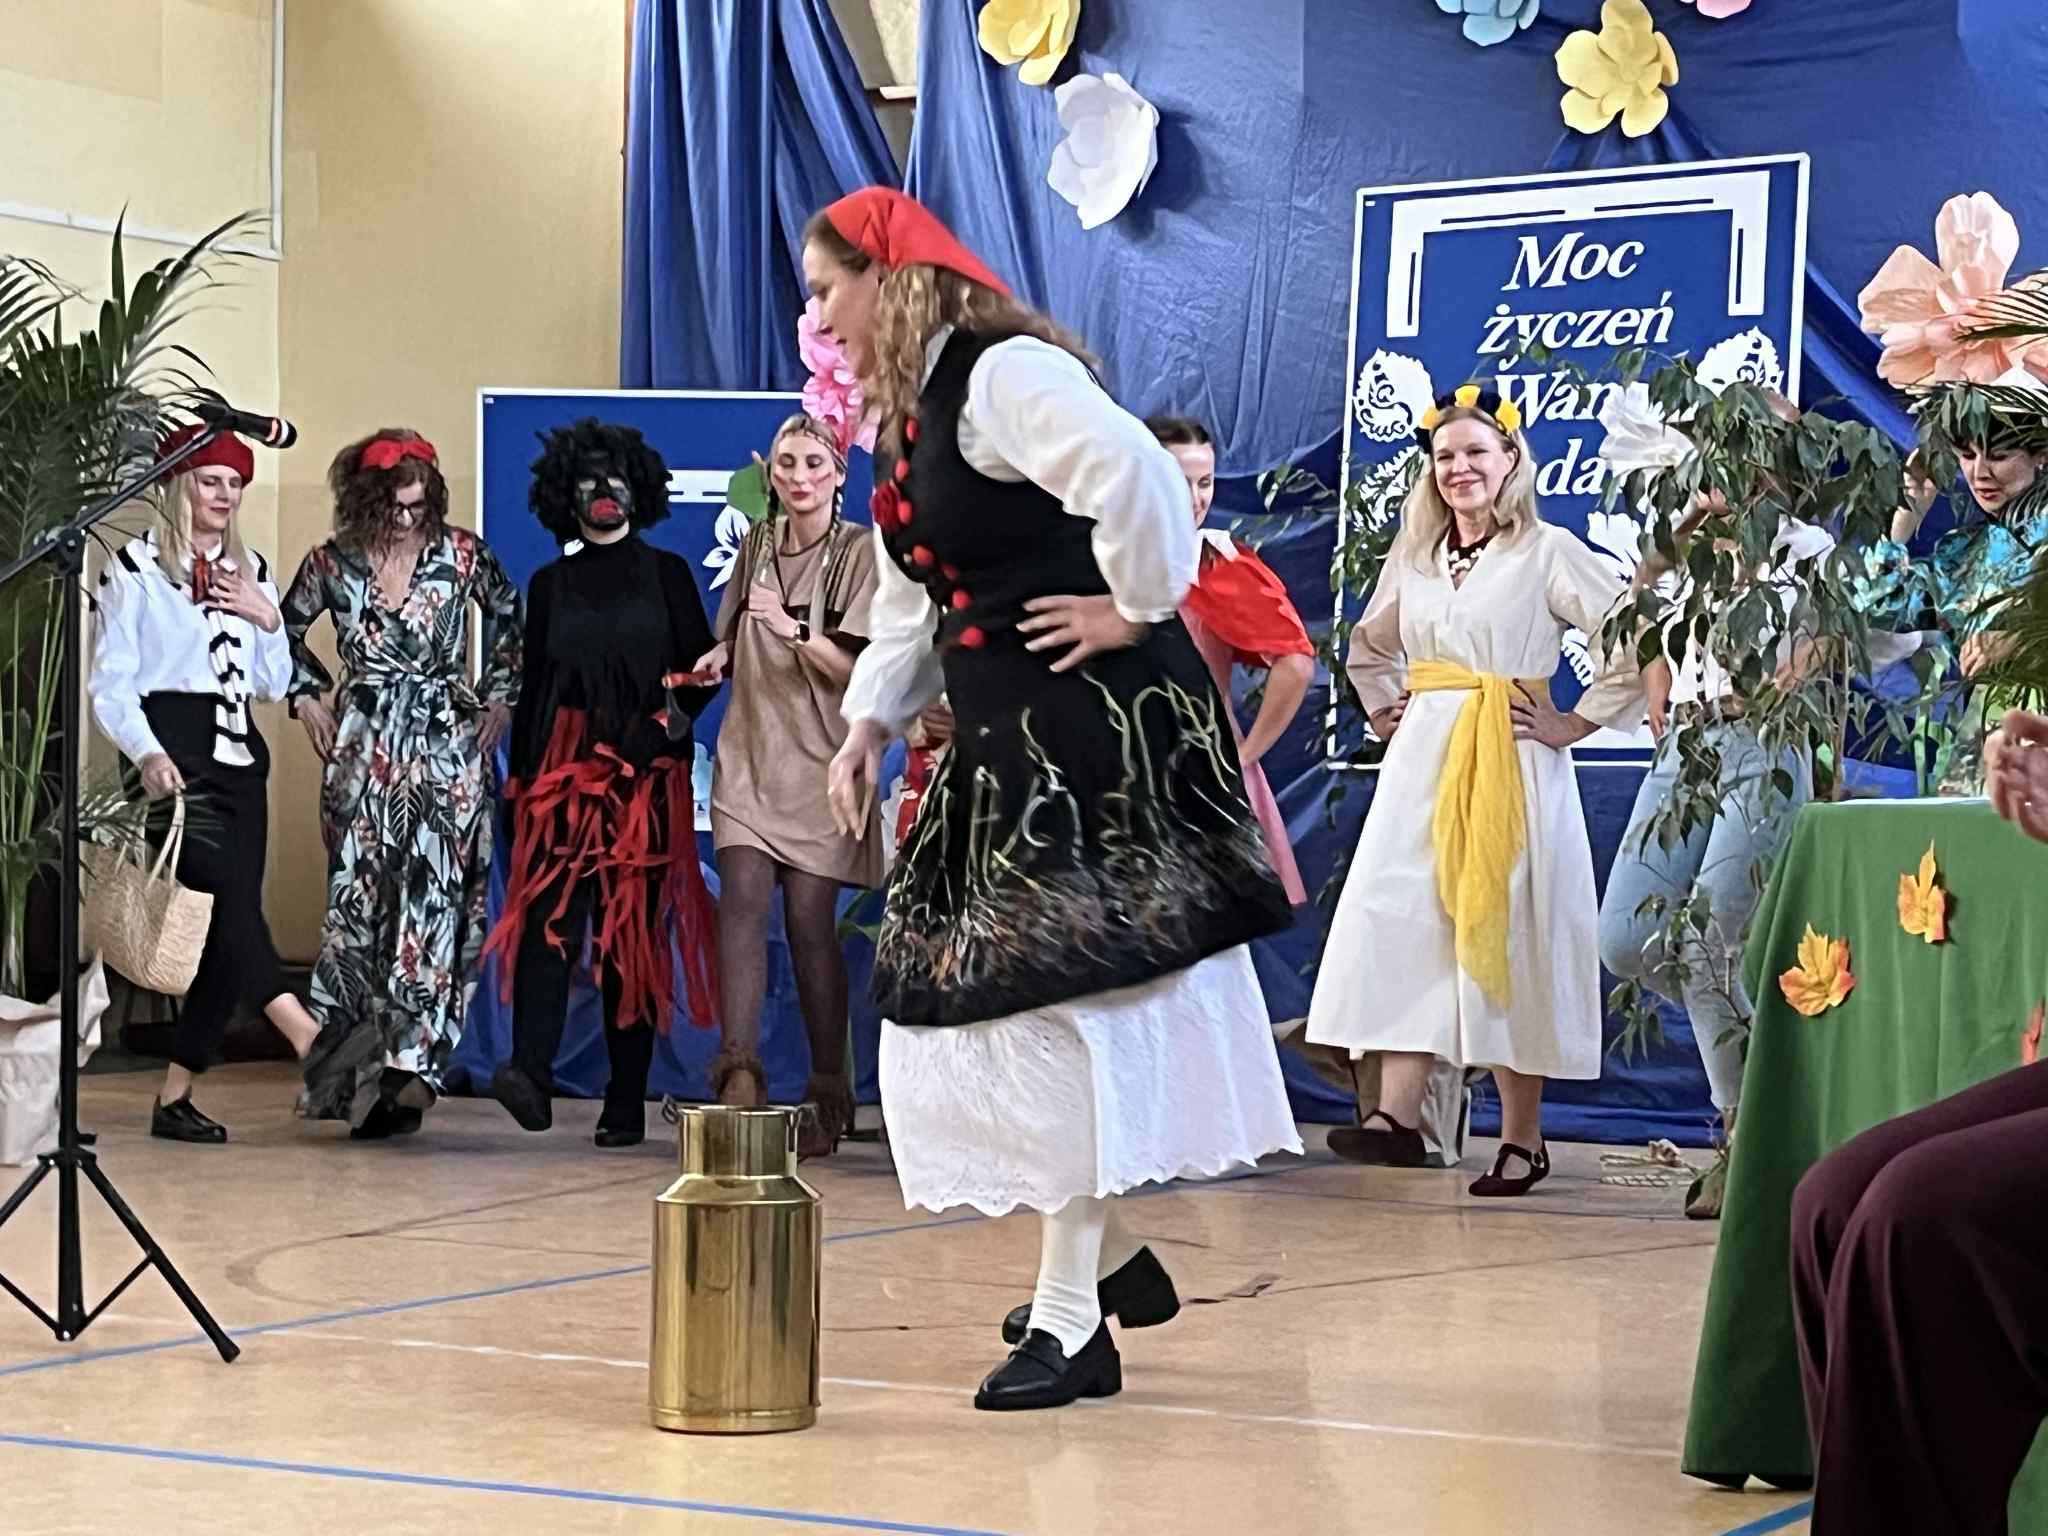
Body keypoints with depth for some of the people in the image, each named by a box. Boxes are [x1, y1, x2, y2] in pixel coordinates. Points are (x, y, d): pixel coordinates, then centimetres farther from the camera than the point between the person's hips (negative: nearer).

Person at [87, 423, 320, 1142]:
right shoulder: (135, 567, 2)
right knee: (229, 895, -22)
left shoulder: (251, 571, 19)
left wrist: (267, 619, 2)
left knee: (230, 921, -2)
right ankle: (311, 1042, -31)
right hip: (175, 750, -6)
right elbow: (110, 681, -3)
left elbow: (275, 684, 20)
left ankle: (175, 1096, 2)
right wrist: (146, 754, -18)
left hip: (239, 755, 6)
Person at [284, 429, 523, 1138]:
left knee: (434, 893, -13)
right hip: (364, 751, 1)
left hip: (447, 744, -1)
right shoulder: (332, 562, 4)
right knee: (361, 895, -4)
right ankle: (363, 1069, 0)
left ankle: (411, 1060, -17)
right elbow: (286, 631, 19)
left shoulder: (461, 554, 1)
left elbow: (510, 618, 16)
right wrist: (306, 697, 10)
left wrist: (500, 695, 9)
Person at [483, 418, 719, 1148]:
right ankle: (531, 1074, -29)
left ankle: (627, 1103, 4)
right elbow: (532, 686, 14)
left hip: (647, 776, -1)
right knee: (548, 912, -17)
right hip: (564, 770, 1)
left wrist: (665, 725, -12)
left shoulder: (666, 574, 9)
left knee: (632, 930, -1)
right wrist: (519, 781, 10)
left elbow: (703, 670, 6)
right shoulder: (549, 585, 14)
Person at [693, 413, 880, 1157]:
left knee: (810, 919, -4)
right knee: (743, 897, -14)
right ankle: (739, 1069, -24)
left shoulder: (860, 552, -2)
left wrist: (794, 631, -24)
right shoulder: (757, 544, 12)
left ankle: (829, 1095, 7)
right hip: (749, 752, 4)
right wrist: (720, 657, 5)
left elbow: (858, 670, -9)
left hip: (819, 759, -4)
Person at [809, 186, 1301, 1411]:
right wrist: (871, 723, 10)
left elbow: (1135, 474, -32)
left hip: (1094, 727, -10)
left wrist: (1135, 611, -20)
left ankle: (1073, 1319, -2)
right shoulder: (914, 417, 17)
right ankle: (1115, 1259, 24)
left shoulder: (1004, 376, -15)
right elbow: (912, 605, 23)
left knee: (1059, 1003, -8)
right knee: (982, 1001, 11)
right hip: (1004, 747, 10)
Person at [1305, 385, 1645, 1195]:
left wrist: (1578, 723, -11)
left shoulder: (1548, 553, -3)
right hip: (1422, 764, 5)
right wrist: (1384, 714, 17)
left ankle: (1522, 1137, 2)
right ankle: (1397, 1116, -12)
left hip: (1510, 767, -5)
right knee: (1400, 923, -8)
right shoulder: (1413, 560, 14)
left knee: (1500, 939, -5)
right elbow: (1369, 647, 32)